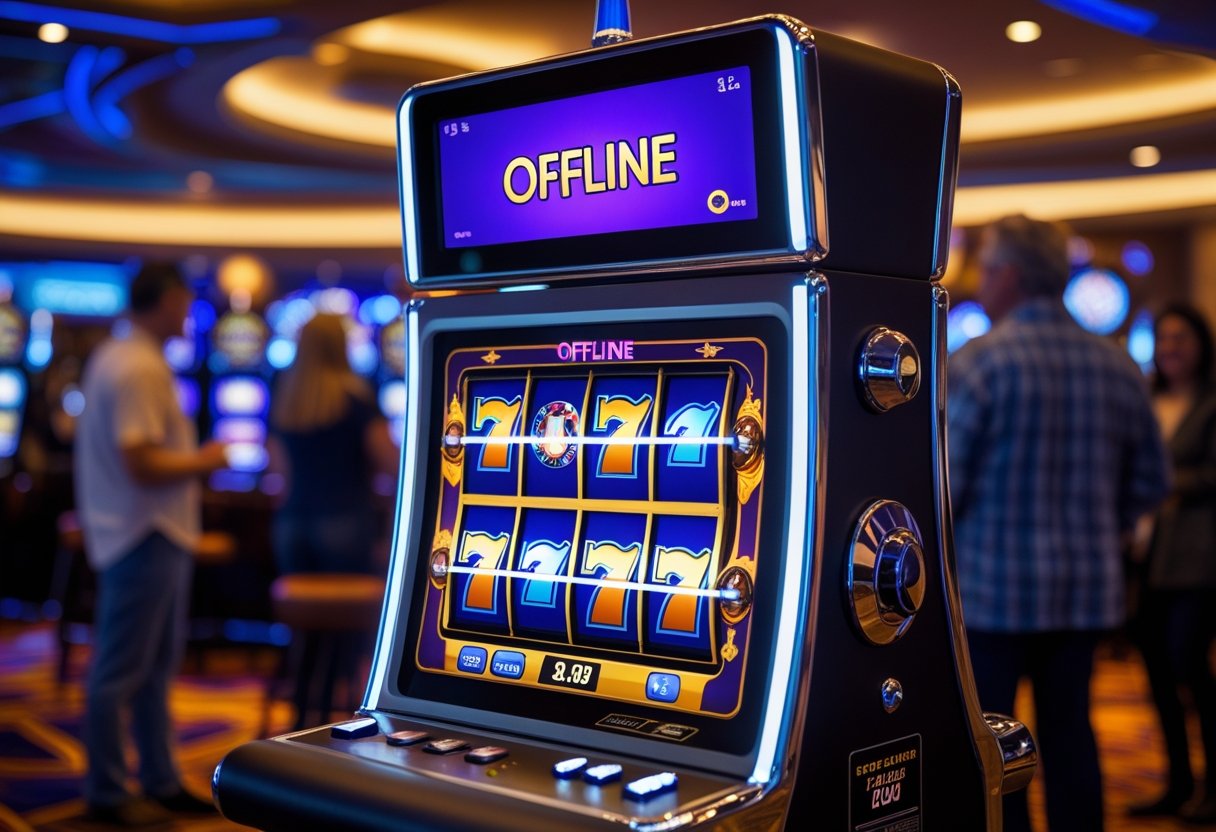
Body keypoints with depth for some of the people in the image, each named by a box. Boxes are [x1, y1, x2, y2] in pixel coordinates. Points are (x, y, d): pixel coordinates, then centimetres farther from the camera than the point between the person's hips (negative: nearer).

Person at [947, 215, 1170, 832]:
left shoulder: (978, 364, -13)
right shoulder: (1117, 366, 4)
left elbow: (943, 483, -14)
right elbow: (1150, 482, 9)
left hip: (990, 588, -5)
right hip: (1089, 588, 5)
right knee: (1069, 734, 14)